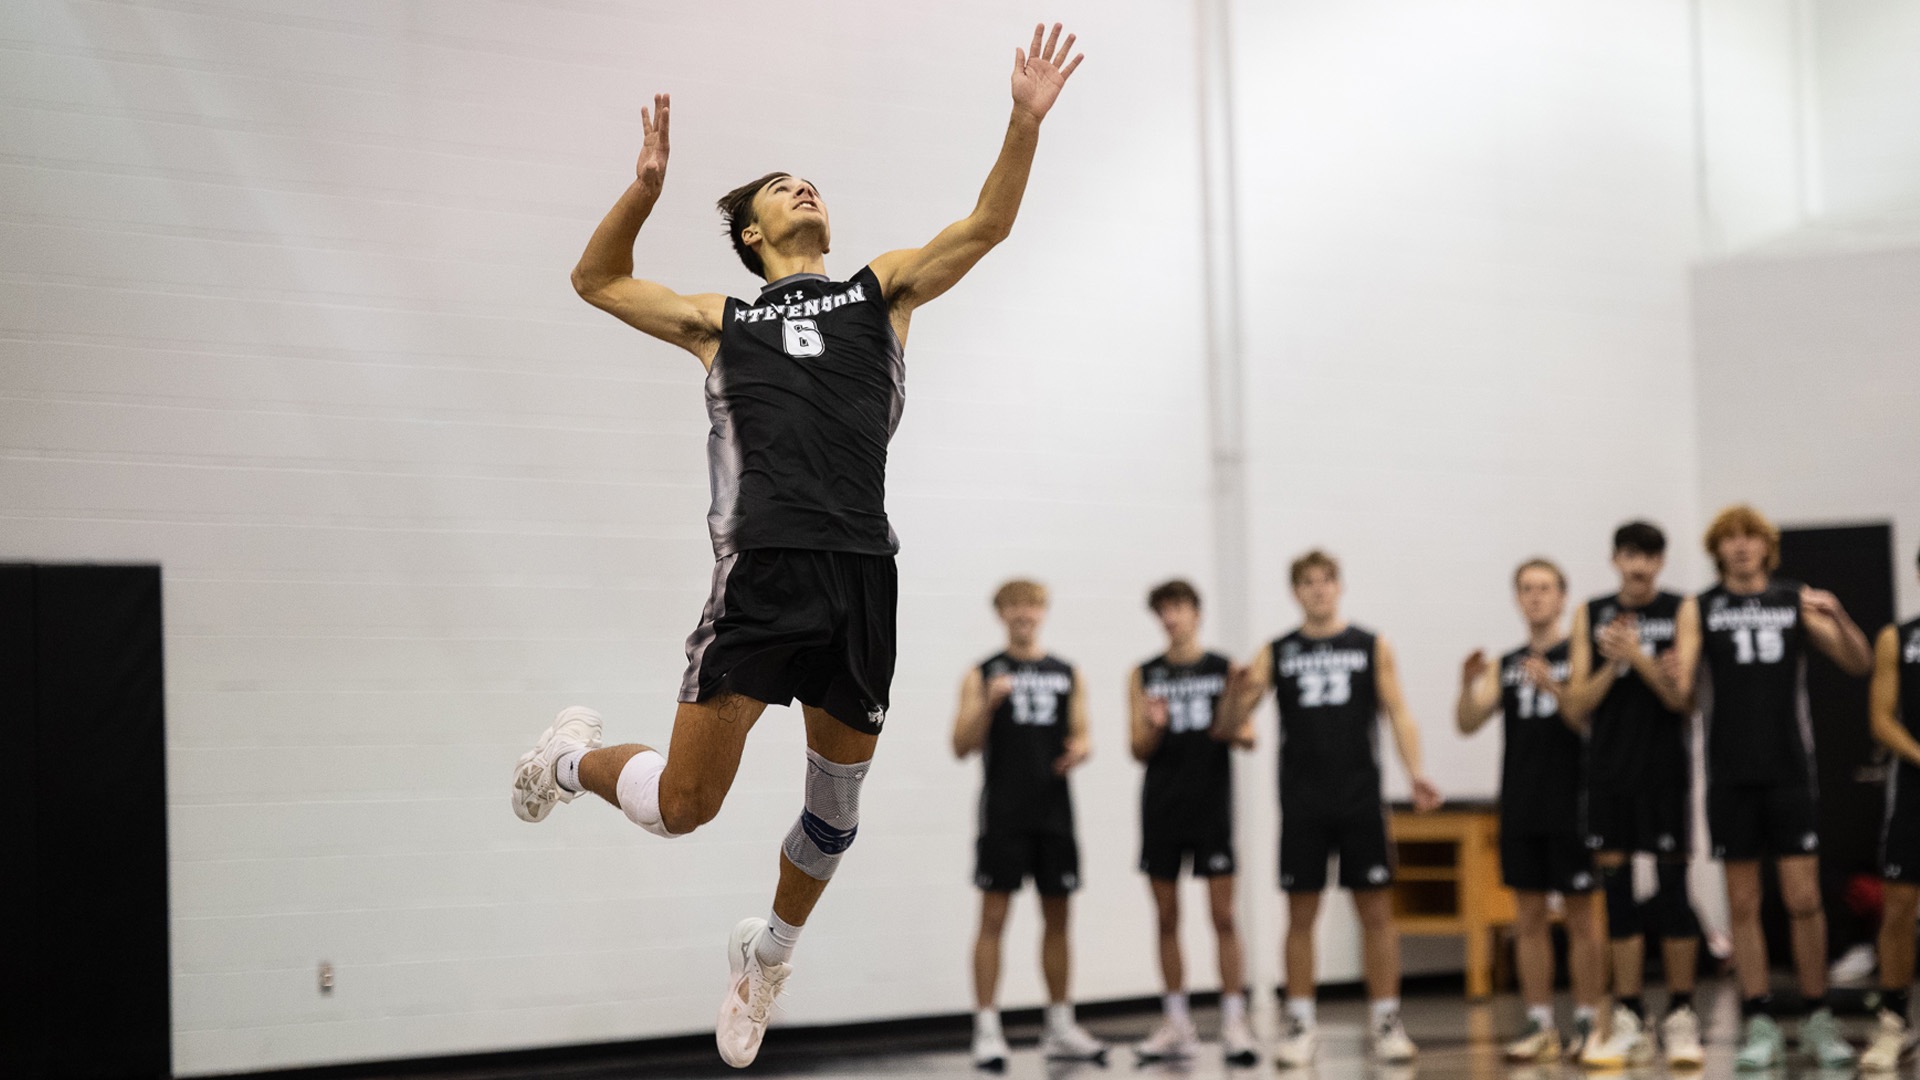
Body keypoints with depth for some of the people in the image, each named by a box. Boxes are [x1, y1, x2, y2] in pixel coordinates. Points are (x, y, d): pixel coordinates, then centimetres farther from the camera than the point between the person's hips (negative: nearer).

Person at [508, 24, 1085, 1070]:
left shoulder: (881, 289, 21)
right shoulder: (721, 319, 20)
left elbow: (985, 227, 12)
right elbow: (598, 280, 23)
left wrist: (1026, 122, -2)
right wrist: (646, 189, 7)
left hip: (863, 577, 2)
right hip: (763, 570, -2)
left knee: (836, 807, 10)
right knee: (684, 804, -8)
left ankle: (768, 950, 35)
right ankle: (573, 755, 23)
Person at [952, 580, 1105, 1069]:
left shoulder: (1067, 674, 12)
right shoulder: (982, 675, 3)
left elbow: (1081, 734, 13)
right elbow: (962, 746, -3)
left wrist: (1081, 749, -11)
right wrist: (989, 703, -19)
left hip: (1054, 812, 4)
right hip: (1003, 813, -3)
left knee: (1057, 916, 8)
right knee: (994, 915, -6)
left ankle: (1060, 1029, 18)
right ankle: (986, 1031, -4)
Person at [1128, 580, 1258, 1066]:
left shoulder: (1225, 670, 5)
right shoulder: (1144, 675, 8)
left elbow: (1249, 737, 3)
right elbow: (1139, 751, 5)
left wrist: (1232, 731, -20)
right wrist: (1153, 727, -16)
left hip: (1212, 806, -2)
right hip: (1162, 806, 2)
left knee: (1223, 915, -5)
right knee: (1167, 917, 5)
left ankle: (1234, 1021, -3)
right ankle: (1178, 1024, 13)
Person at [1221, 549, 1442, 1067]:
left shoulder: (1372, 648, 6)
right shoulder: (1276, 653, 8)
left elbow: (1398, 713, 1)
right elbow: (1234, 722, 3)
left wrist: (1415, 773, -14)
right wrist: (1237, 697, -20)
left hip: (1361, 800, -1)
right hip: (1301, 805, 1)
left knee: (1376, 911, 0)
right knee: (1300, 915, 2)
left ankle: (1386, 1023, 6)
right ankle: (1301, 1026, 9)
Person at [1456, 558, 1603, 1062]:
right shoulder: (1505, 666, 12)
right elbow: (1468, 724, 3)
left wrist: (1554, 688, -27)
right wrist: (1468, 685, -16)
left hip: (1570, 807, -5)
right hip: (1519, 808, 5)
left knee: (1580, 914, 0)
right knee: (1529, 917, 6)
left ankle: (1586, 1022, 5)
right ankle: (1540, 1026, 10)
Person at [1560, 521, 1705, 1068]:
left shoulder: (1681, 612, -1)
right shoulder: (1590, 615, 7)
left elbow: (1686, 698, -8)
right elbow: (1576, 708, 3)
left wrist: (1639, 657, -18)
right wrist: (1611, 664, -12)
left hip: (1665, 771, -3)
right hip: (1608, 771, 3)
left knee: (1672, 893, -3)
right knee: (1618, 894, 4)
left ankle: (1681, 1019, 3)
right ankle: (1628, 1021, 10)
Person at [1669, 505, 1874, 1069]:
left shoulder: (1797, 602, 7)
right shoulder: (1700, 610, 6)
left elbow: (1860, 663, 4)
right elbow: (1683, 683, -3)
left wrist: (1837, 617, -15)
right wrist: (1676, 679, -27)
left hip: (1790, 769, 0)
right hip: (1731, 773, 0)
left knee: (1803, 898, -3)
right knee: (1743, 903, 2)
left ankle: (1817, 1020, 8)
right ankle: (1759, 1026, 8)